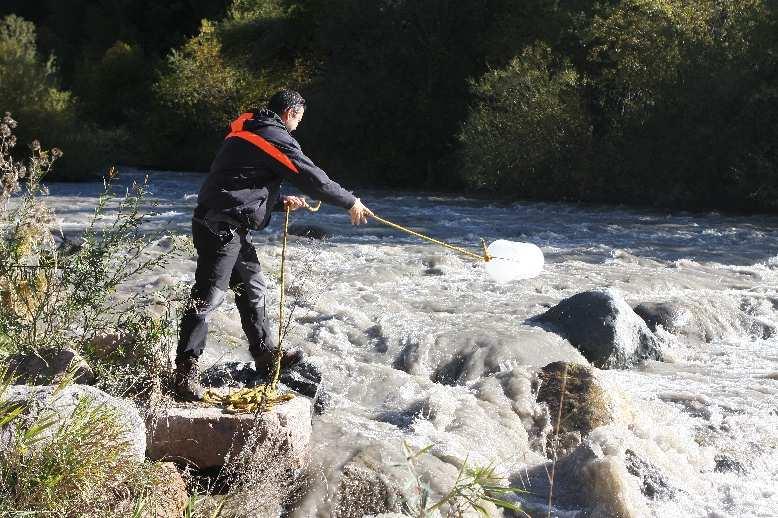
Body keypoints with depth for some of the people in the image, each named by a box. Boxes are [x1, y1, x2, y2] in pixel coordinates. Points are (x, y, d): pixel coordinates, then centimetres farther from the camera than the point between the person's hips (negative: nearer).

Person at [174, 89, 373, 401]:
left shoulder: (247, 132, 21)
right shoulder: (275, 138, -10)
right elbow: (312, 177, -8)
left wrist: (281, 202, 19)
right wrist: (351, 203, 3)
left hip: (231, 228, 11)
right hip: (222, 227, -11)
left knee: (252, 288, 18)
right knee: (209, 295, -10)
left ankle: (266, 355, 28)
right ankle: (185, 370, -9)